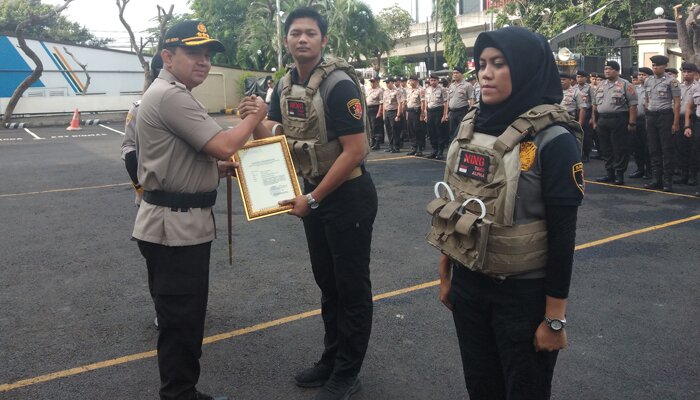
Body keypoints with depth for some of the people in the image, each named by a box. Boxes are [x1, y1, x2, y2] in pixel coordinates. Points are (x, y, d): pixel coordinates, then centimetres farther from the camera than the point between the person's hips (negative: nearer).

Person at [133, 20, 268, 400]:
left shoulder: (169, 94, 17)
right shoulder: (170, 95, -17)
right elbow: (224, 146, -23)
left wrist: (224, 167, 7)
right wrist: (255, 115, -6)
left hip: (183, 222, 11)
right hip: (175, 226, -11)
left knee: (185, 314, 20)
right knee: (180, 319, 1)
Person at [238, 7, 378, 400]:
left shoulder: (339, 84, -19)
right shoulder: (286, 86, 5)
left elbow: (355, 151, -23)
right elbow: (275, 135, 10)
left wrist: (313, 199, -19)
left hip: (349, 195, -8)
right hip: (313, 192, 8)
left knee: (351, 285, 4)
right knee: (326, 281, 17)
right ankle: (331, 360, 34)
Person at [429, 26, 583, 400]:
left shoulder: (552, 139, -16)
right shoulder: (471, 125, 2)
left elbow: (563, 233, -15)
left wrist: (555, 317, -13)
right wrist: (446, 274, 13)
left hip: (524, 293, -5)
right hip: (468, 284, 6)